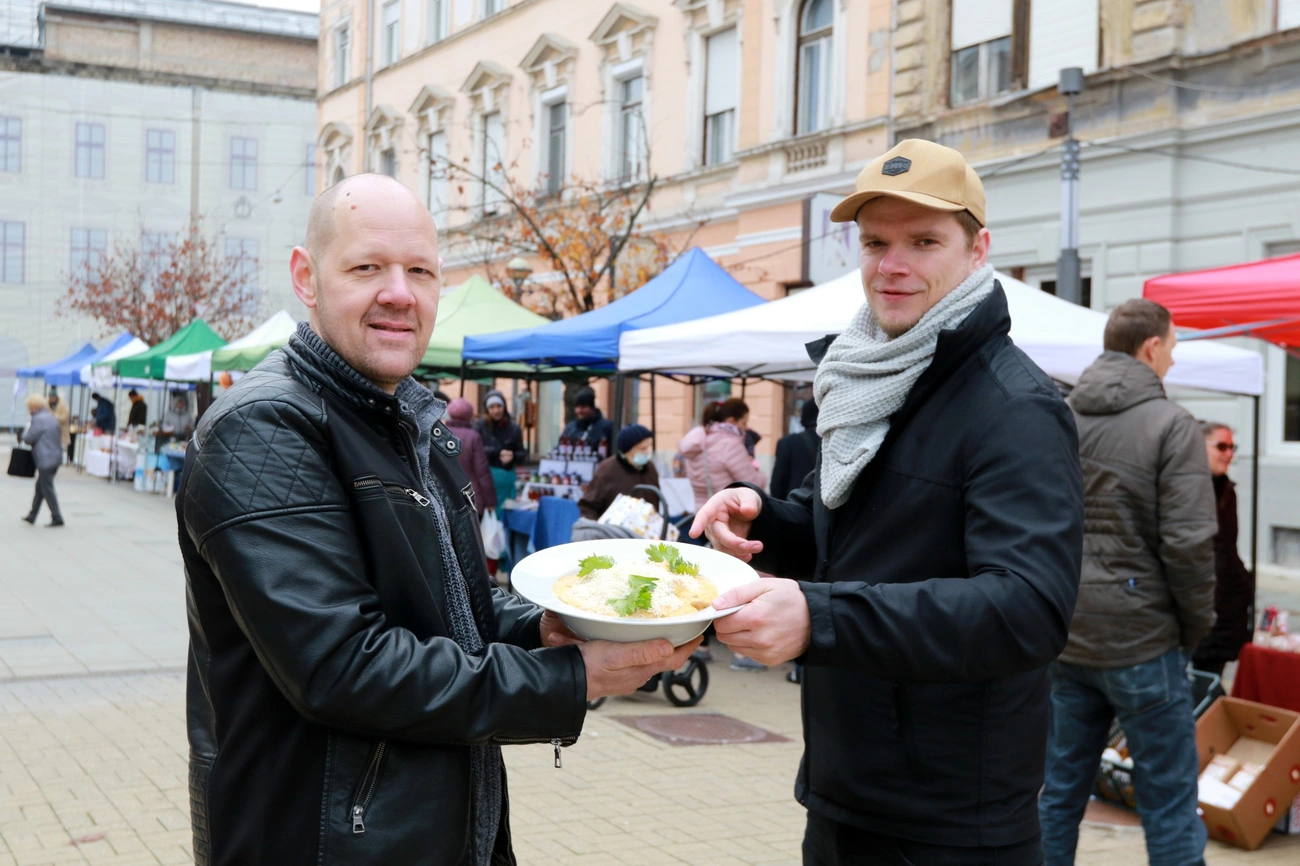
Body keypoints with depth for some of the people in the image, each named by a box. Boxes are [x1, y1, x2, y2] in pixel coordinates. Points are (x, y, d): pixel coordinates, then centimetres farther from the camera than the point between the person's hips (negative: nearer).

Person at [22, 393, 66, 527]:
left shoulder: (38, 419, -16)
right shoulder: (51, 417, 13)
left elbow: (29, 438, -13)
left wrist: (24, 434, 9)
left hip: (45, 459, -9)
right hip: (55, 456, 9)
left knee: (47, 489, -3)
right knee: (40, 487, 16)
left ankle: (57, 518, -2)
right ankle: (32, 515, 22)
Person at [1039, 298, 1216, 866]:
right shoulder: (1172, 425, -11)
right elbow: (1188, 542, -15)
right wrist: (1196, 626, -1)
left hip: (1064, 639, 6)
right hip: (1140, 637, -5)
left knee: (1060, 792, 14)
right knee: (1169, 802, 4)